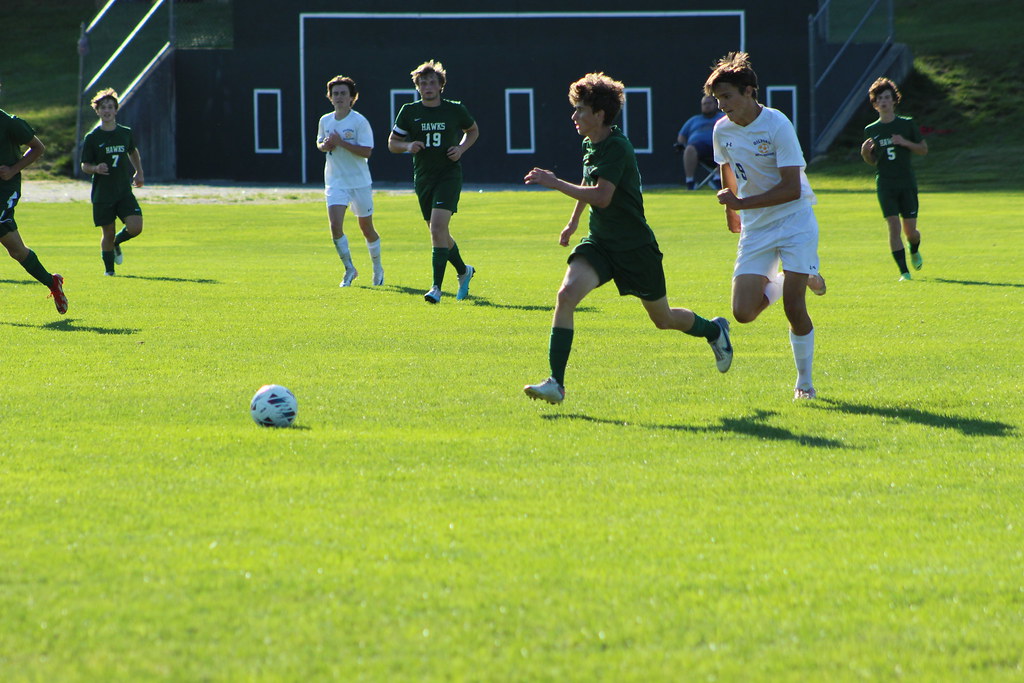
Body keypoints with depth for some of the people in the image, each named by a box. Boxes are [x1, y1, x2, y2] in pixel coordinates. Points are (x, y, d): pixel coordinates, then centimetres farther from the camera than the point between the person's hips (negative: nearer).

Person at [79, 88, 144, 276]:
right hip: (102, 194, -2)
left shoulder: (126, 133, 6)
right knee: (108, 233, 0)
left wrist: (139, 173, 21)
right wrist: (96, 169, -20)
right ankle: (109, 270, 20)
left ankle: (117, 243, 20)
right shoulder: (92, 138, -3)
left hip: (124, 191, 2)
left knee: (135, 227, -13)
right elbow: (85, 166, 0)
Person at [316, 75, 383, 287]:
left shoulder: (360, 121, -11)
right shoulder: (325, 121, 5)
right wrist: (325, 145, -3)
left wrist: (341, 143, -24)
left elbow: (366, 151, -18)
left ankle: (378, 269, 30)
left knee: (367, 228, 8)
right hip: (335, 181, 3)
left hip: (359, 181, -3)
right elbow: (320, 143, 21)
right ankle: (349, 269, 3)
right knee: (335, 225, -14)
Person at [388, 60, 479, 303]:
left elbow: (473, 130, 18)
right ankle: (464, 271, 37)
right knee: (439, 232, 11)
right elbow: (392, 143, 9)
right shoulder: (409, 112, 2)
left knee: (438, 226, -20)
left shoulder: (455, 110, 0)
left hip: (449, 174, -4)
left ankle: (437, 287, -20)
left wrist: (461, 148, 0)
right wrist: (407, 146, -13)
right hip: (423, 178, 4)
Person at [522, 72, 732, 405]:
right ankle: (555, 383, -22)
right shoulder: (590, 145, 5)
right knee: (566, 294, -20)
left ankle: (715, 330, 44)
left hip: (635, 247, -7)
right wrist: (573, 221, 34)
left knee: (664, 319, 11)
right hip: (600, 242, 7)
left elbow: (601, 196, -34)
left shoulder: (617, 148, -22)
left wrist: (554, 183, -31)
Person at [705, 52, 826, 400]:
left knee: (793, 308, -14)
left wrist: (742, 203, -25)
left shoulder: (777, 125, -18)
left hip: (794, 220, -5)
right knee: (743, 312, -8)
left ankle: (804, 381, 7)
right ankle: (793, 279, 21)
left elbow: (792, 188, -21)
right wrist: (731, 211, 29)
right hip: (755, 228, 5)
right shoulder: (722, 130, -1)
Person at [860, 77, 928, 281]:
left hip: (907, 182, 0)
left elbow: (924, 149, 6)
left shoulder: (907, 124, 3)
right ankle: (903, 271, -8)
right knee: (893, 226, -12)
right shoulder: (871, 130, 7)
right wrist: (865, 153, -8)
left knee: (910, 229, 1)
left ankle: (914, 251, 36)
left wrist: (905, 143, -11)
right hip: (885, 185, 0)